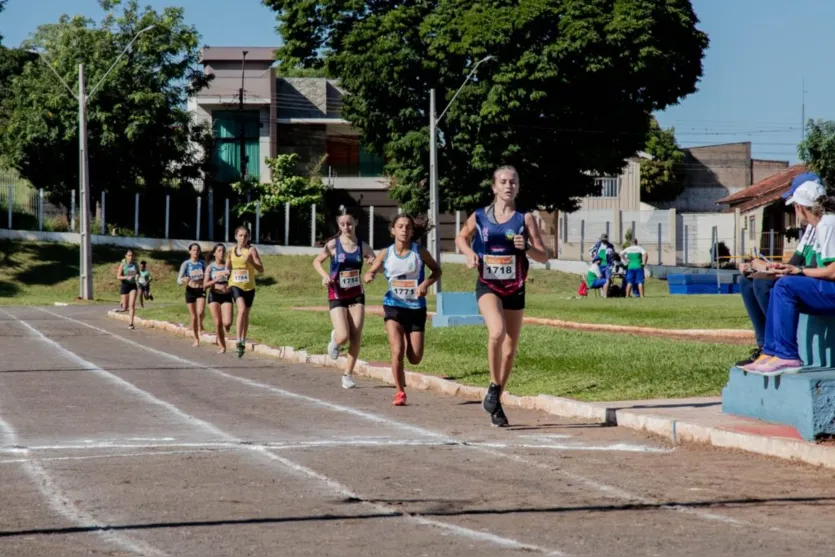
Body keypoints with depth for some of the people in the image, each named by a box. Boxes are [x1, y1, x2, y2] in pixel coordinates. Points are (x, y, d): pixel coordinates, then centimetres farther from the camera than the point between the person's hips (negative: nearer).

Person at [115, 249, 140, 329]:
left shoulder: (135, 265, 2)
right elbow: (118, 277, -10)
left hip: (133, 285, 1)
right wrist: (127, 277, -27)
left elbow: (138, 273, 18)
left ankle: (131, 323, -11)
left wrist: (137, 275, -7)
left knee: (132, 305, -13)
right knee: (125, 308, 7)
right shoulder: (123, 264, -7)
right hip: (125, 285, -1)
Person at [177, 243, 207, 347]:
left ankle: (200, 326, 9)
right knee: (193, 316, 5)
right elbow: (179, 280, -8)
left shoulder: (202, 263, 1)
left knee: (200, 312, -23)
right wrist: (183, 280, -30)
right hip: (190, 290, 0)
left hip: (201, 290, 0)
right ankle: (196, 339, 18)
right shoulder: (186, 264, -4)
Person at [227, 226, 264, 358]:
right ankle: (238, 341, -23)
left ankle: (243, 343, 28)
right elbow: (227, 269, 18)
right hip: (235, 285, 0)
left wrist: (250, 261, -25)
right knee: (242, 310, -23)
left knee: (246, 314, 12)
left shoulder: (251, 250, -4)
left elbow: (261, 269, -11)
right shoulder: (231, 251, 6)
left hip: (249, 286, 0)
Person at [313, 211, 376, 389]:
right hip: (337, 296, -2)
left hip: (357, 295, 2)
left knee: (356, 337, -3)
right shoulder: (333, 245, -6)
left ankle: (348, 375, 10)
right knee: (343, 337, -14)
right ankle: (335, 339, 24)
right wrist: (325, 275, -12)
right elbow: (317, 262, 7)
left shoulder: (363, 247, -1)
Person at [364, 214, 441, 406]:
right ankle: (400, 392, 1)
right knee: (397, 352, -16)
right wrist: (369, 276, -18)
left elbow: (437, 270, 7)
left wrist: (426, 283, -12)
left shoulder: (419, 252, -4)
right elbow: (371, 272, 7)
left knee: (415, 359, 2)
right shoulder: (386, 253, -3)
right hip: (394, 306, -1)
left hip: (416, 308, 1)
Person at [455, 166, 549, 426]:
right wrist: (470, 253, -1)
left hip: (515, 289, 2)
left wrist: (526, 247, -21)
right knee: (497, 332, -29)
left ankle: (497, 401, 26)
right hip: (488, 286, -2)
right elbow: (461, 238, 19)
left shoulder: (525, 219, -2)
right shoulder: (479, 217, 1)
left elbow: (543, 257, -1)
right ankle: (493, 388, -10)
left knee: (510, 349, 8)